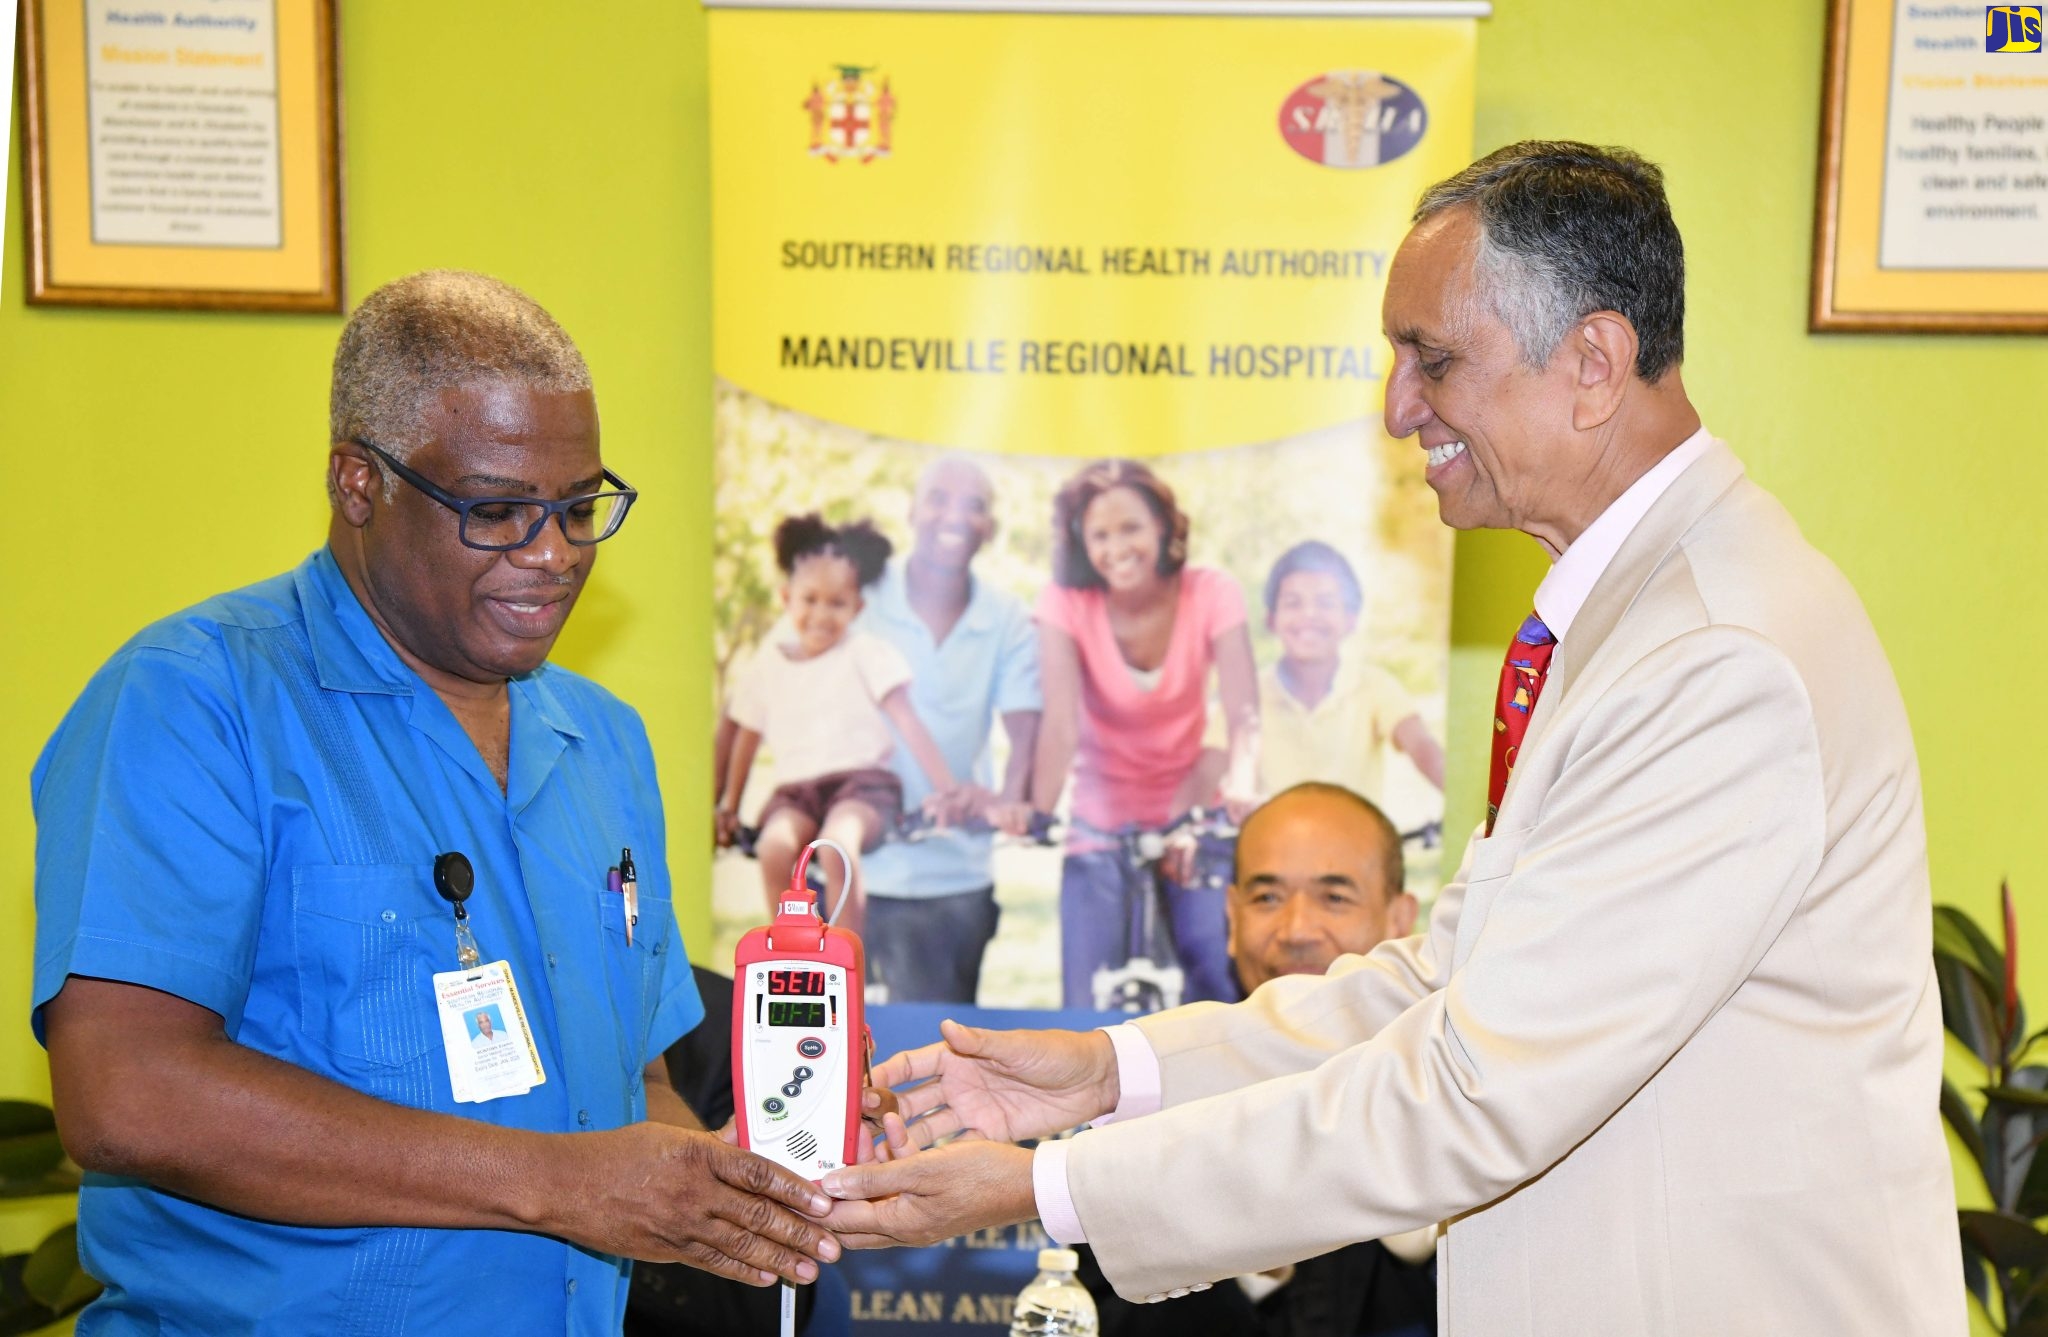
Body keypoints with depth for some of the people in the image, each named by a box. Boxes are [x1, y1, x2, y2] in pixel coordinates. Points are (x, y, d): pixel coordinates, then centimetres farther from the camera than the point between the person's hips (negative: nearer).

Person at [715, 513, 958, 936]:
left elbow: (909, 723, -6)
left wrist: (946, 789, -16)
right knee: (774, 846, -32)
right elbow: (747, 737, 22)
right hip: (794, 790, 3)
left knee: (837, 843, -37)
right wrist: (728, 807, 24)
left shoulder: (866, 654, 2)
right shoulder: (767, 663, 11)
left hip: (863, 783, -3)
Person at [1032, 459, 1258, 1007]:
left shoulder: (1212, 594, -11)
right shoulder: (1065, 603, -12)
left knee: (1220, 991, -8)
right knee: (1089, 1007, -5)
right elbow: (1060, 723, -24)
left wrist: (1239, 785, -43)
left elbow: (1242, 711, -23)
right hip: (1102, 832, 0)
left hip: (1193, 822, 0)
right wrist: (1037, 811, -41)